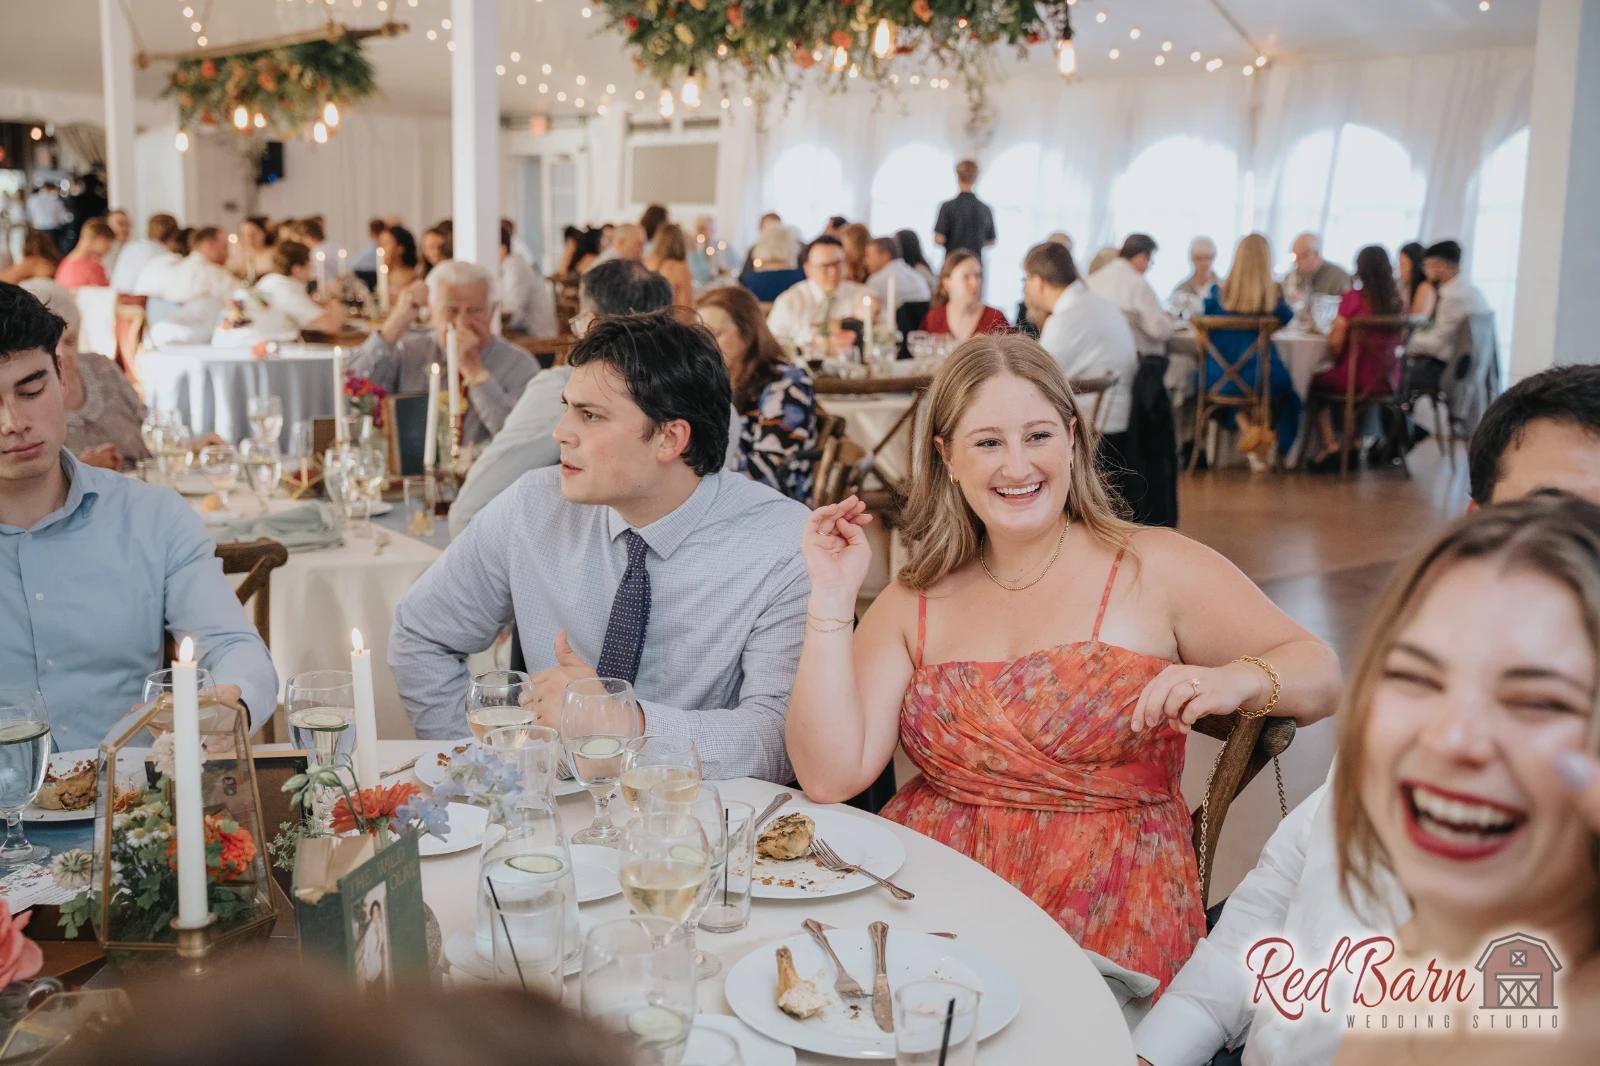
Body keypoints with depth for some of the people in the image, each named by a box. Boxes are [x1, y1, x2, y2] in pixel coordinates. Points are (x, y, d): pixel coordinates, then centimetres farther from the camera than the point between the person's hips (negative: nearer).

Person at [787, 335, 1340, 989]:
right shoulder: (913, 604, 9)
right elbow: (830, 776, -1)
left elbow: (1321, 676, 2)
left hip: (1104, 917, -2)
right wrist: (832, 599, -5)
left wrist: (1236, 680, -20)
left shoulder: (1156, 568, 2)